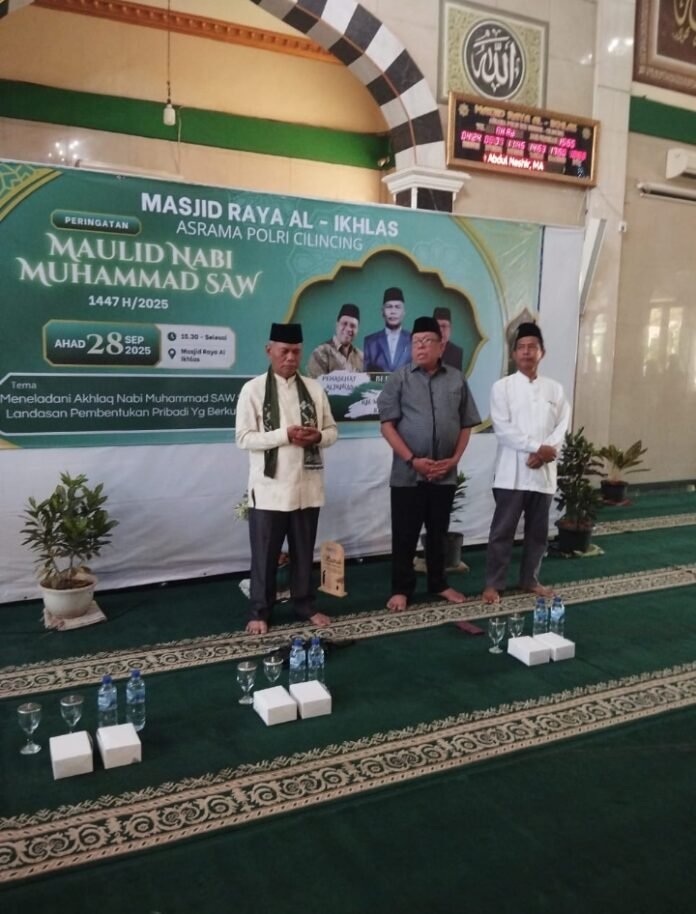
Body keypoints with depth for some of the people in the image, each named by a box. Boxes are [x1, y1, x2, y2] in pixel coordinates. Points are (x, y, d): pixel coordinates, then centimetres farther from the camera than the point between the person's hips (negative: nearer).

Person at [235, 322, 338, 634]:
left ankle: (305, 606, 30)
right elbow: (244, 438, -10)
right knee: (265, 555, 7)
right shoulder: (253, 389, -5)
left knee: (304, 552, 15)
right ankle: (260, 612, 22)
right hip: (270, 488, -3)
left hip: (307, 486, 3)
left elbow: (332, 431, 10)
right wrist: (285, 435, -20)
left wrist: (318, 436, -13)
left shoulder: (314, 388, 6)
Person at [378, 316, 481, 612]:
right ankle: (401, 590, 16)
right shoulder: (399, 378, -2)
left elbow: (466, 424, 9)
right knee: (405, 535, 4)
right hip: (407, 474, -2)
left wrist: (455, 459, -4)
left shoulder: (457, 380, 5)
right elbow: (387, 423, -7)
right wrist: (412, 459, -13)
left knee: (438, 532, 15)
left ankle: (439, 584, 29)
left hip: (445, 474, 3)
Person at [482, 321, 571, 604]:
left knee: (538, 530, 13)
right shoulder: (502, 387, -1)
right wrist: (536, 447, -17)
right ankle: (494, 583, 11)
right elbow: (503, 428, -11)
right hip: (512, 471, -3)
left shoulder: (555, 389, 9)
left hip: (544, 471, 4)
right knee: (502, 530, 1)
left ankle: (530, 579, 28)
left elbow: (561, 427, 2)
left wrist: (545, 452, -15)